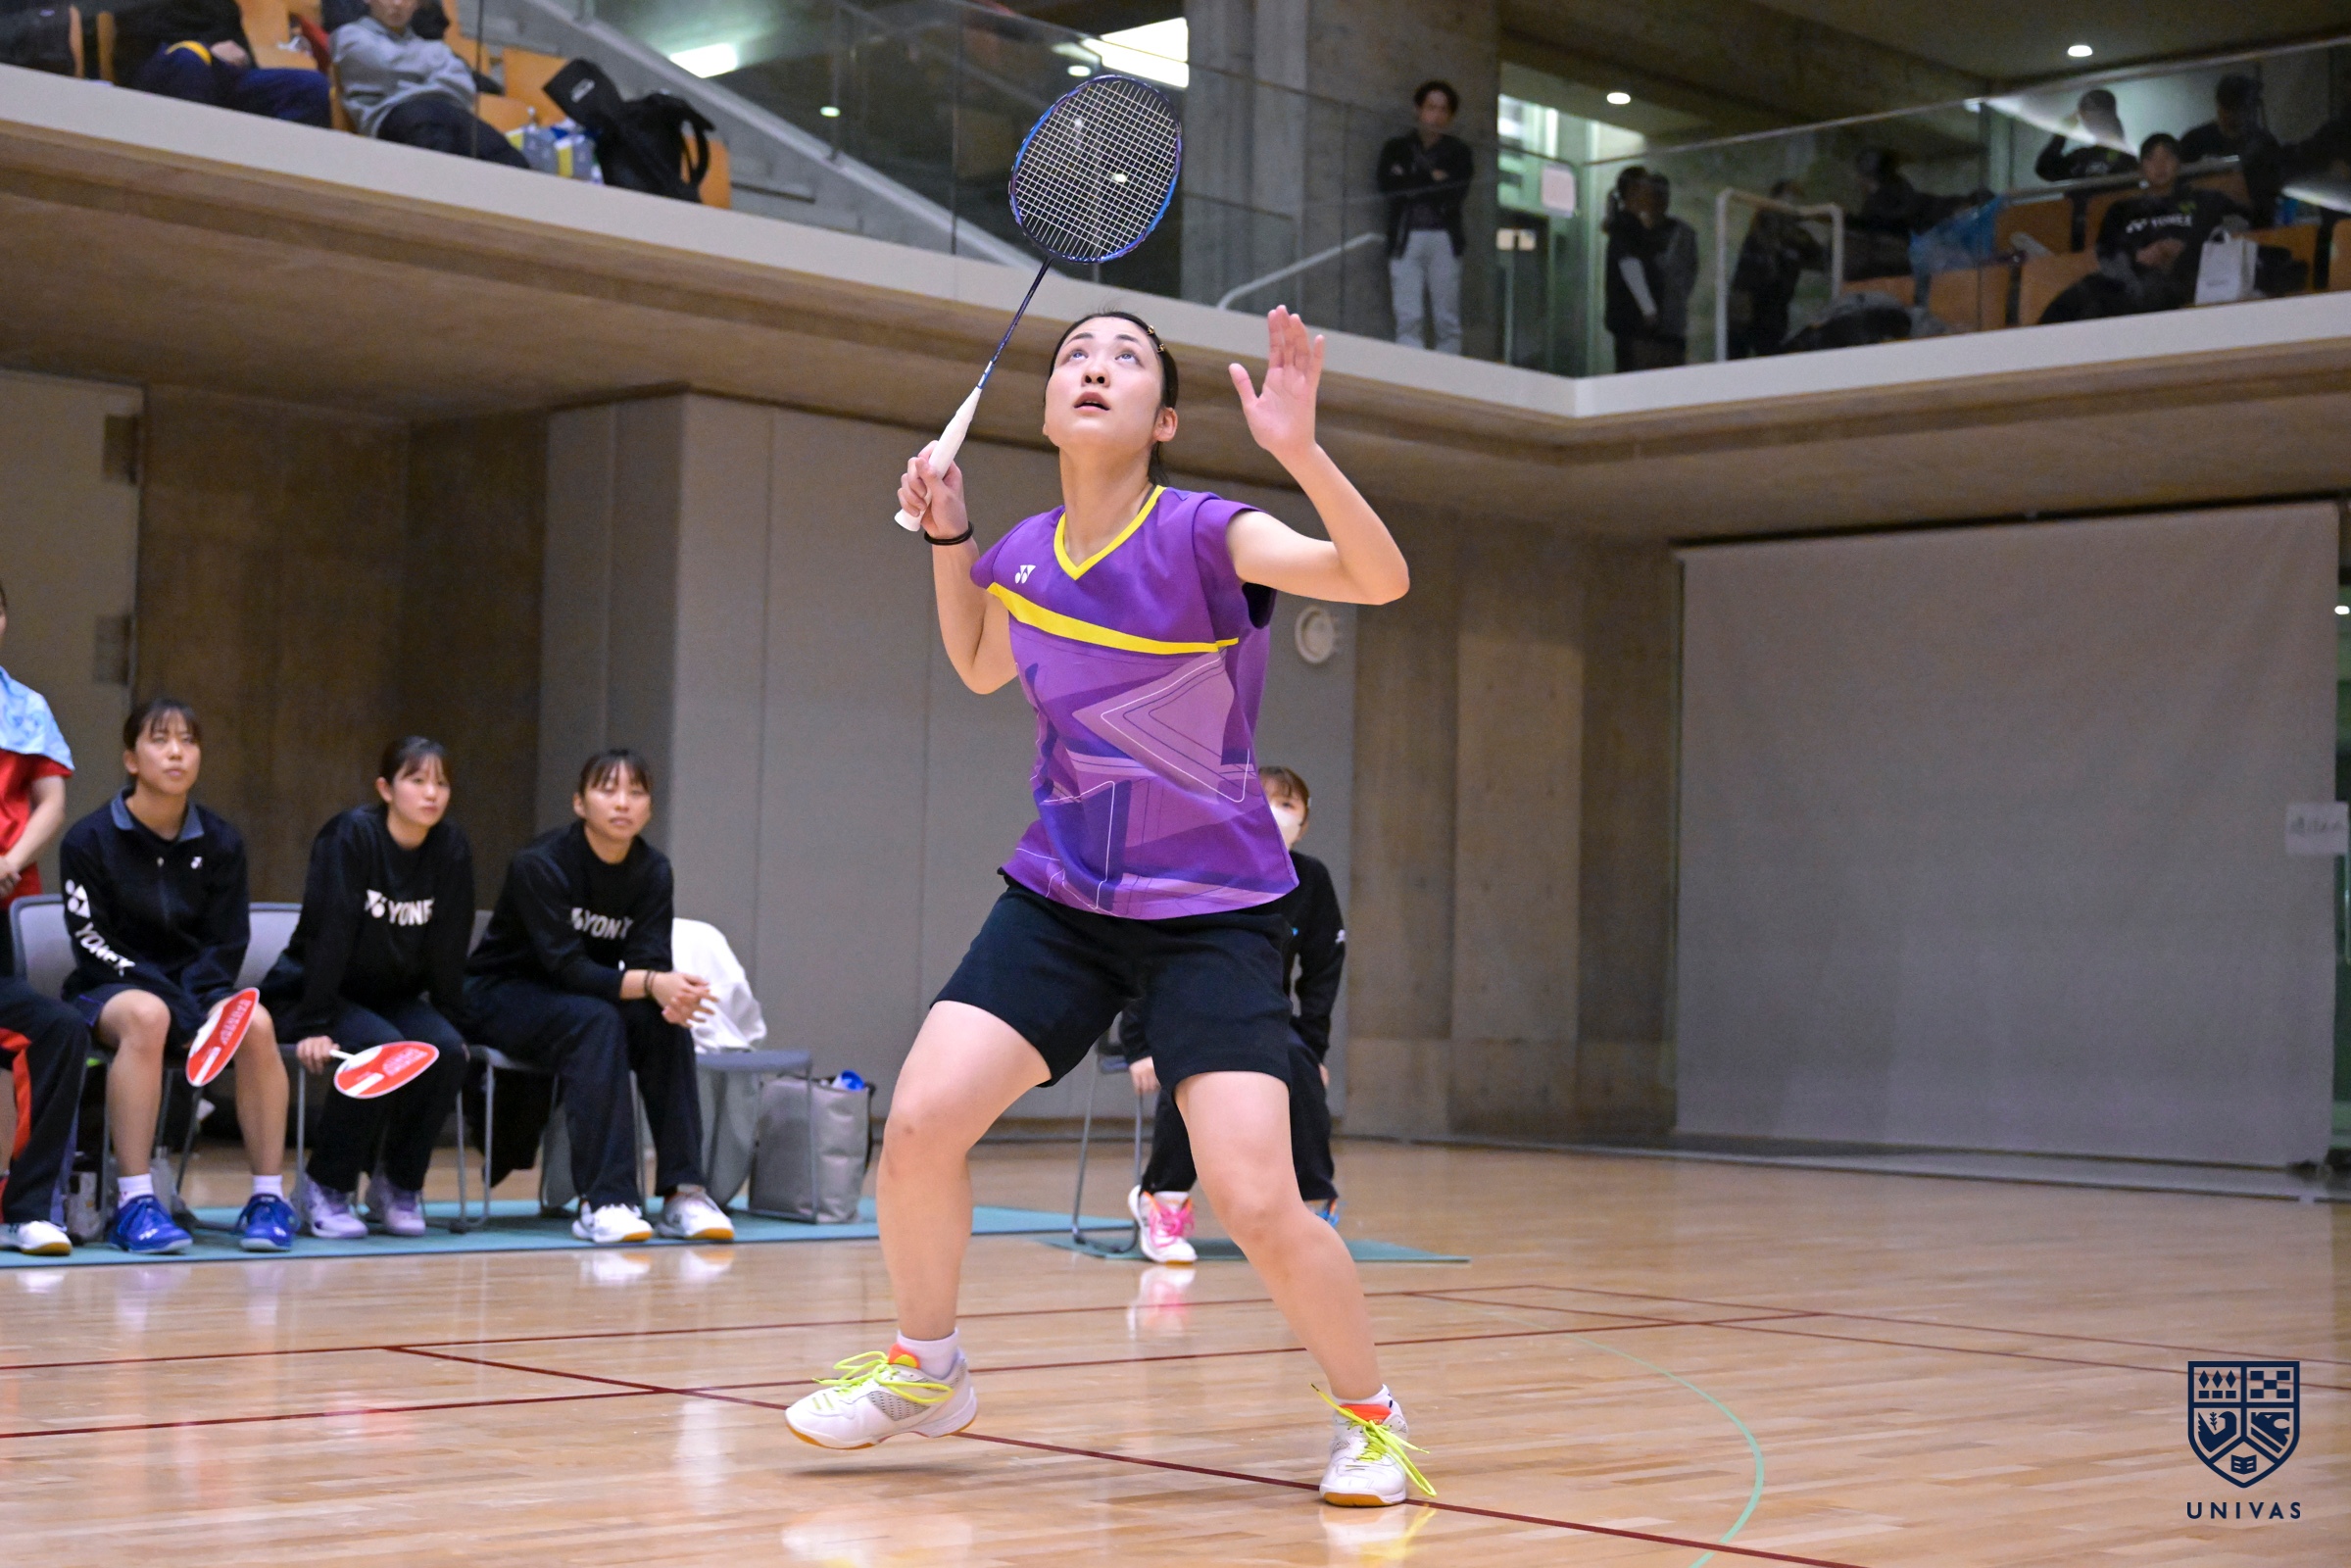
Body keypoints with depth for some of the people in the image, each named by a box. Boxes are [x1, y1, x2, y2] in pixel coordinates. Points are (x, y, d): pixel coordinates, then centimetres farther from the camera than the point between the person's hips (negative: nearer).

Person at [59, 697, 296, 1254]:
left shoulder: (221, 843, 5)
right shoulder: (90, 840, -4)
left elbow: (225, 947, 3)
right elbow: (92, 944, -9)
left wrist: (200, 1001, -17)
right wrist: (174, 997, -20)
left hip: (197, 988, 3)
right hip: (108, 990, -3)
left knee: (256, 1021, -30)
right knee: (147, 1015, -39)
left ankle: (269, 1199, -24)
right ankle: (135, 1204, -39)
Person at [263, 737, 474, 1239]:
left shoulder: (452, 850, -4)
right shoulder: (351, 835, -18)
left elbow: (448, 949, 0)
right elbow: (328, 934, -23)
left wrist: (451, 1025, -3)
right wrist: (313, 1027, -27)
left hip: (394, 997, 5)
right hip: (313, 989, -5)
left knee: (446, 1052, -23)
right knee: (382, 1048, -32)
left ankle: (400, 1185, -3)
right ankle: (328, 1188, -15)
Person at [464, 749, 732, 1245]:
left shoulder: (653, 871, -4)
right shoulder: (540, 865, -21)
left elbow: (649, 959, -15)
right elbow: (566, 967, -30)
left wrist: (675, 995, -39)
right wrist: (650, 984, -44)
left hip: (577, 996, 5)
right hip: (502, 993, -5)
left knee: (663, 1023, -25)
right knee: (595, 1021, -35)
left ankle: (682, 1192, -25)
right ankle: (604, 1203, -39)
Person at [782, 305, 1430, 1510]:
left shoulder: (1202, 535, -14)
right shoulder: (1022, 556, 2)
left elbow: (1378, 576, -27)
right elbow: (977, 665, 24)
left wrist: (1299, 452, -42)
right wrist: (946, 539, 9)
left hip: (1211, 912, -4)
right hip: (1060, 897, 5)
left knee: (1257, 1205, -16)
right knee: (919, 1125, -9)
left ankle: (1370, 1418, 10)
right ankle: (923, 1371, 18)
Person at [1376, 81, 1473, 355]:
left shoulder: (1458, 151, 15)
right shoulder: (1396, 149, 16)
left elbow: (1457, 193, -2)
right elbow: (1387, 186, -2)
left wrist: (1411, 185, -1)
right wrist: (1431, 179, -3)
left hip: (1444, 240, 0)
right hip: (1406, 239, 0)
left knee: (1447, 322, -5)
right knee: (1408, 320, -11)